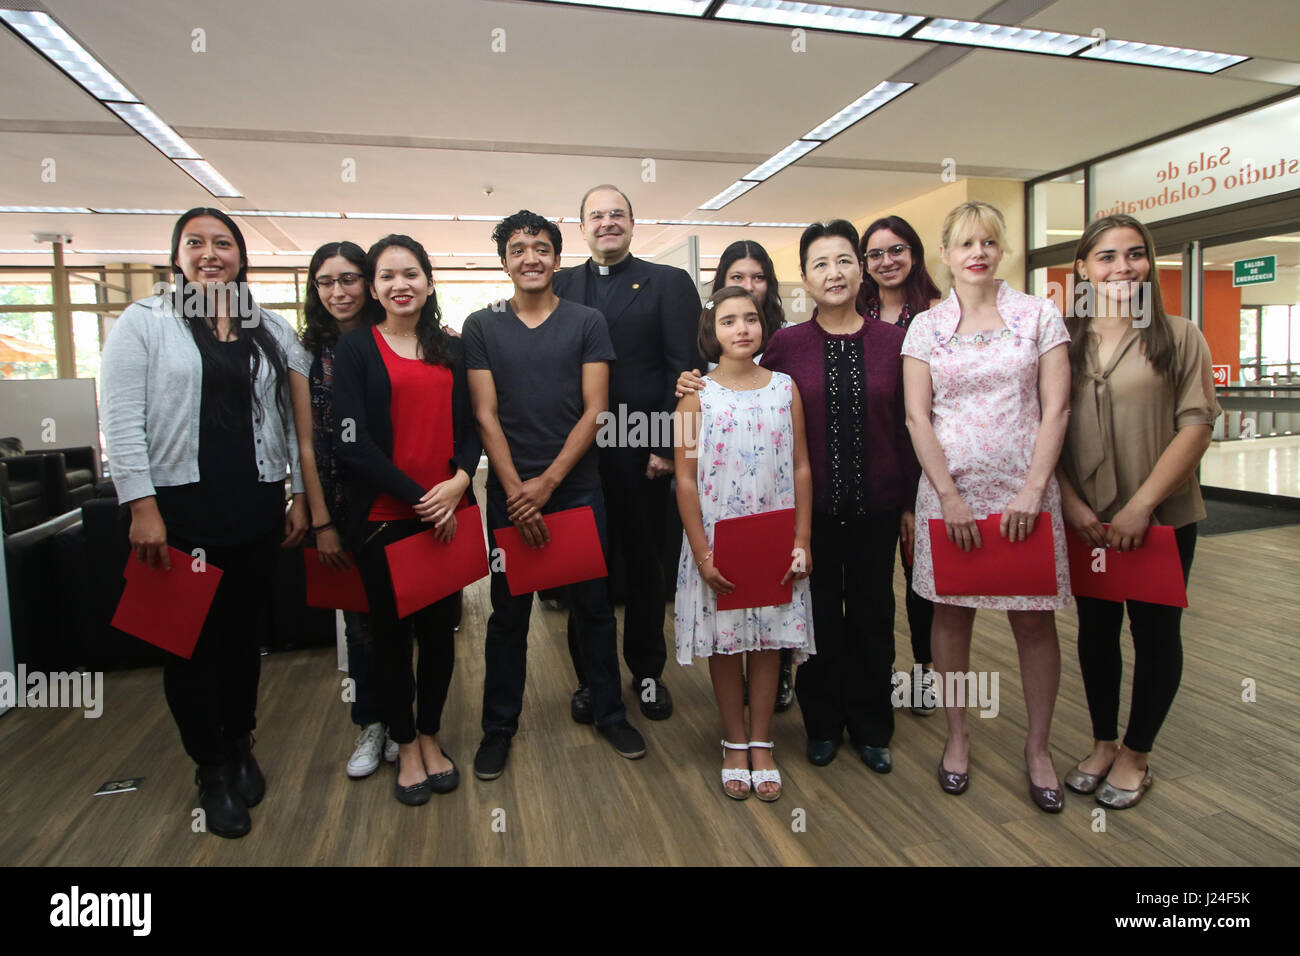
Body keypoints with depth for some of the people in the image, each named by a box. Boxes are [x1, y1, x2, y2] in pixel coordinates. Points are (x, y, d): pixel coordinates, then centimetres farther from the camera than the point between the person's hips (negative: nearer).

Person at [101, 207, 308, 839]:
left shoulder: (273, 331, 10)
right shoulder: (143, 322, 1)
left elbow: (295, 418, 9)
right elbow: (122, 419, -5)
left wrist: (301, 495, 5)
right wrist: (141, 505, -11)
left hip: (256, 508, 3)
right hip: (178, 508, -2)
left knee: (247, 631, 11)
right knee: (193, 639, 5)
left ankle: (239, 745, 32)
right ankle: (212, 768, 22)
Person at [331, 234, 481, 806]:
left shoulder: (452, 349, 11)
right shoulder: (356, 348, 0)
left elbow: (472, 425, 8)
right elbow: (351, 441, -9)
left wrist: (458, 480, -11)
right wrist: (418, 496, -14)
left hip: (447, 515, 3)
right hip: (383, 517, -3)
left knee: (440, 627, 11)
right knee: (392, 631, 9)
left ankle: (430, 736, 31)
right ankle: (405, 745, 28)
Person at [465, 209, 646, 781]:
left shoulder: (587, 323, 3)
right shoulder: (481, 327, 4)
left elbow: (594, 411, -3)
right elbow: (485, 416, -1)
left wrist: (547, 482, -11)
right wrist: (515, 490, -11)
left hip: (577, 488, 0)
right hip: (509, 492, 0)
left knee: (594, 606, 9)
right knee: (508, 613, 9)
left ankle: (609, 712, 27)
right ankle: (499, 727, 25)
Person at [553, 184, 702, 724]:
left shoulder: (668, 284, 2)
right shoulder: (560, 286, 10)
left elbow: (684, 370, -5)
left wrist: (668, 446, -12)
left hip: (642, 453, -2)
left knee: (645, 566, 11)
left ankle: (647, 671, 29)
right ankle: (589, 676, 27)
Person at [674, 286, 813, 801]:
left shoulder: (785, 387, 2)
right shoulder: (697, 394, -4)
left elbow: (801, 468, 3)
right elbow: (685, 478, -5)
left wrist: (802, 540, -2)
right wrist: (701, 553, -10)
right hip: (717, 541, -1)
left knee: (769, 641, 9)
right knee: (725, 642, 8)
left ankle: (761, 744, 25)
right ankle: (734, 744, 26)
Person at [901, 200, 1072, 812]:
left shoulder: (1039, 315, 4)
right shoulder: (926, 326, 5)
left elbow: (1056, 408, -1)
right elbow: (917, 416, -1)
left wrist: (1032, 491, -11)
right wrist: (949, 496, -9)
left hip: (1024, 491, 0)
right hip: (949, 490, 1)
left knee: (1035, 619, 4)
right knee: (951, 614, 7)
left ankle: (1037, 748, 21)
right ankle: (956, 736, 24)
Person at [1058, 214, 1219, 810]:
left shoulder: (1179, 337, -3)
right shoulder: (1063, 341, 3)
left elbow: (1197, 424, -10)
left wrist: (1142, 503, -17)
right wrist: (1070, 502, -8)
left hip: (1162, 518, -2)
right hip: (1086, 520, 2)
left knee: (1154, 631, 8)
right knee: (1095, 628, 13)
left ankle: (1136, 753, 26)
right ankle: (1103, 743, 30)